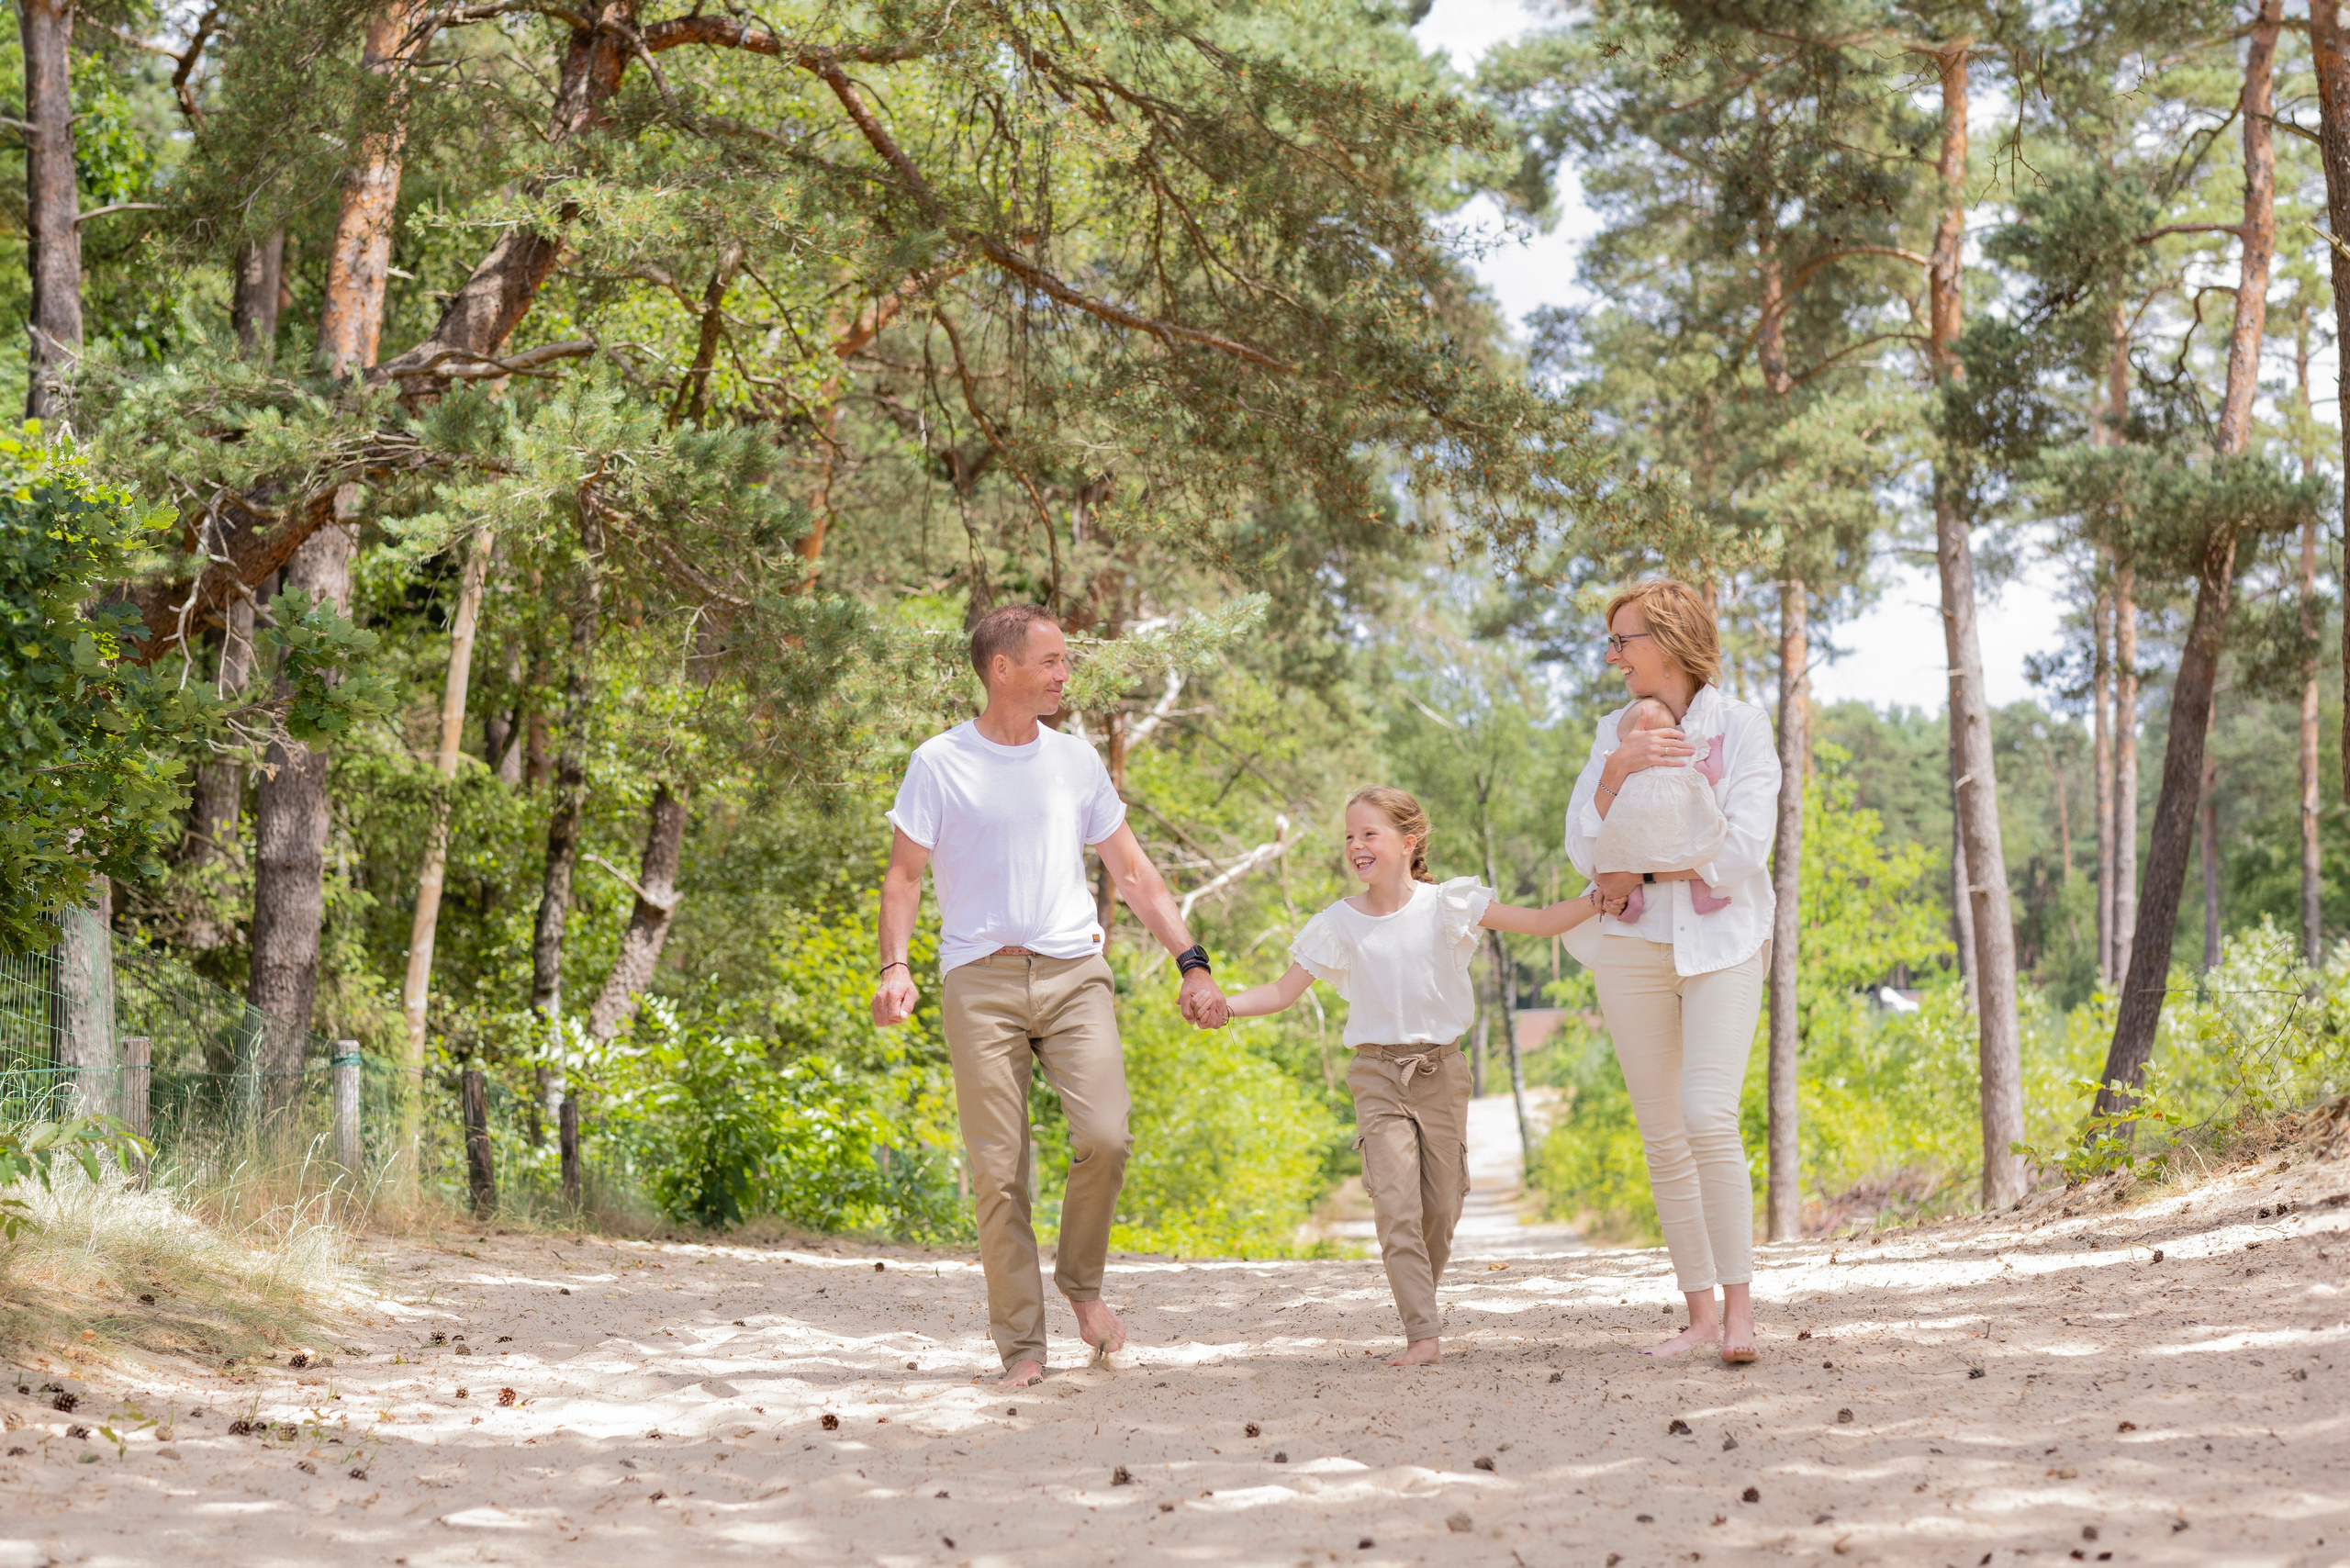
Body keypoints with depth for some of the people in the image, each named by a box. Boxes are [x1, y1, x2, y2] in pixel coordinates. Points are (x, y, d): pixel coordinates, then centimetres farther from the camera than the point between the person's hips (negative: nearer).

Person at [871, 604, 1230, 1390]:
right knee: (998, 1172, -4)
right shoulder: (940, 763, 3)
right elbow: (904, 874, 4)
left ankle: (1082, 1281, 10)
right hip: (980, 979, -2)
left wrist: (1193, 963, 10)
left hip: (1073, 974, 2)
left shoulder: (1076, 759, 13)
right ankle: (1021, 1345, 5)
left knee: (1105, 1137, -16)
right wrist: (895, 965, -13)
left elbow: (1132, 870, 17)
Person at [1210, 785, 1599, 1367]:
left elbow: (1540, 922, -4)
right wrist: (1222, 1003, -15)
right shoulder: (1340, 923, 0)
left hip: (1441, 1070, 1)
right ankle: (1423, 1334, -17)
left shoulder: (1445, 904, -2)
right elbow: (1283, 992, 1)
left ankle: (1422, 1308, 24)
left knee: (1441, 1209, 4)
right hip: (1379, 1075, -1)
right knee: (1396, 1206, -14)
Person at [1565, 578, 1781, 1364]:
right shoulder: (1615, 732, 10)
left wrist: (1641, 876, -9)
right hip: (1634, 948, 4)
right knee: (1663, 1137, 3)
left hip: (1721, 944, -4)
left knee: (1709, 1118, -19)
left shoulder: (1741, 726, -1)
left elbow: (1743, 847, -11)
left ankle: (1739, 1299, -11)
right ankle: (1701, 1310, 9)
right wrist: (1616, 769, -14)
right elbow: (1585, 852, 1)